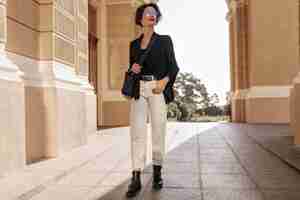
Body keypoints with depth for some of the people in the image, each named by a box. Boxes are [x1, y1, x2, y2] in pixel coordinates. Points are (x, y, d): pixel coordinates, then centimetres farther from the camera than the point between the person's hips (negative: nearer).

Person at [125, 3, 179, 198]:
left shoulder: (164, 40, 9)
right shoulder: (134, 44, 17)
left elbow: (173, 66, 4)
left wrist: (164, 81, -14)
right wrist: (133, 69, -2)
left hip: (158, 88, -2)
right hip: (139, 89, 2)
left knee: (158, 130, -1)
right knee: (137, 131, -7)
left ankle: (157, 172, 13)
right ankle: (136, 178, -8)